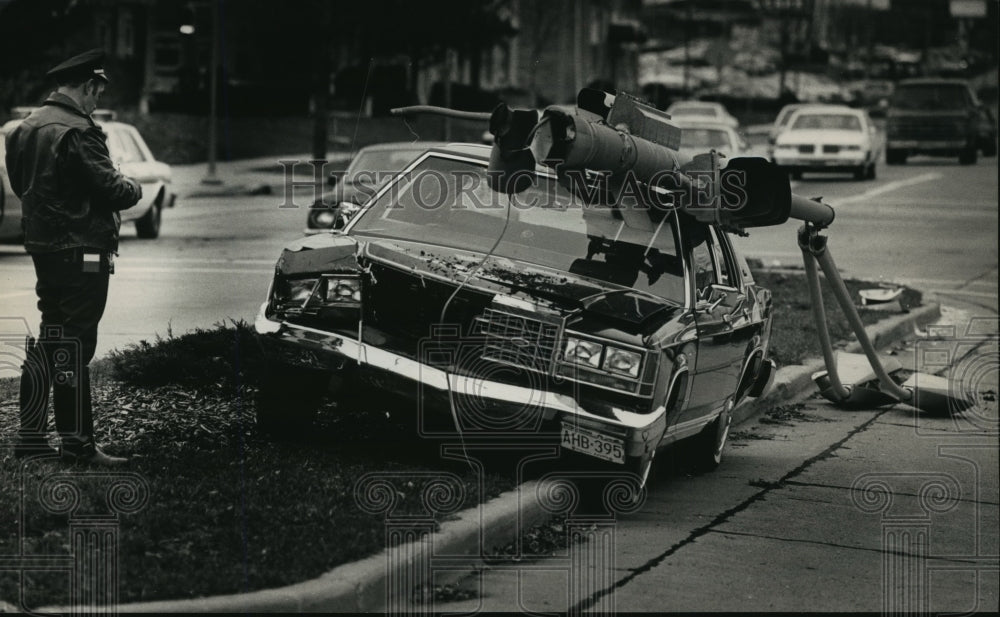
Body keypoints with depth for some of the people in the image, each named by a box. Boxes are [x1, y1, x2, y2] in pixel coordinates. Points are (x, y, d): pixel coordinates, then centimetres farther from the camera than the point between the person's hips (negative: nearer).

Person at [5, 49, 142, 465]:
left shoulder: (27, 127, 12)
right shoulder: (77, 132, -18)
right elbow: (109, 189, -18)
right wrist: (135, 189, 4)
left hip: (42, 247, 9)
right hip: (80, 251, -9)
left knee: (48, 342, 14)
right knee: (74, 346, -5)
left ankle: (30, 436, 17)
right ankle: (76, 442, -1)